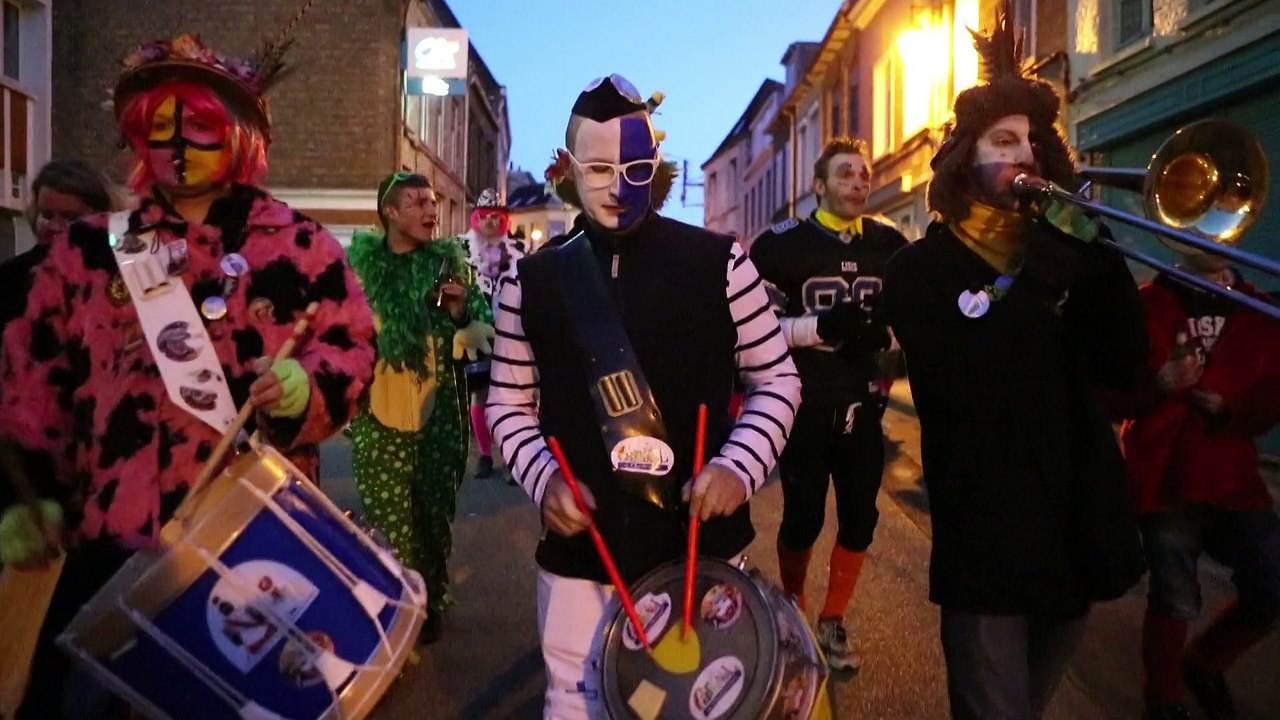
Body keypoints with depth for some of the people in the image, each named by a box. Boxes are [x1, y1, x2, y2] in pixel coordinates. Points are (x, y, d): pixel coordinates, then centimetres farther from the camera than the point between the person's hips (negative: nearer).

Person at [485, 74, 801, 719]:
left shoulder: (718, 262, -4)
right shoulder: (531, 281, 0)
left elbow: (776, 381, 2)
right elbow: (509, 404, 7)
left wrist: (738, 467, -14)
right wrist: (543, 478, -11)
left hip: (703, 548, 0)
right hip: (580, 558, 1)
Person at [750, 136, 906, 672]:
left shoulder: (891, 247, 5)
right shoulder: (782, 245, -7)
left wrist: (886, 331, -6)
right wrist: (820, 327, -22)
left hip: (863, 407, 4)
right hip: (805, 406, -4)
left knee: (860, 518, 9)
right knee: (804, 518, 5)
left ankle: (832, 622, 29)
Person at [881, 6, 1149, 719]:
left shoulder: (1058, 250, 10)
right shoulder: (921, 269, -6)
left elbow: (1126, 365, -2)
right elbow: (965, 386, -23)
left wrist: (1100, 257, -14)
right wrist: (1044, 275, -24)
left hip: (1078, 521, 6)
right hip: (987, 535, -6)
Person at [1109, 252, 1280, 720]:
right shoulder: (1148, 305, -1)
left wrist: (1229, 410, -12)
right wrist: (1159, 386, -27)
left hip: (1232, 477, 5)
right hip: (1164, 477, -4)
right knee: (1175, 600, -3)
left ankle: (1203, 665, 30)